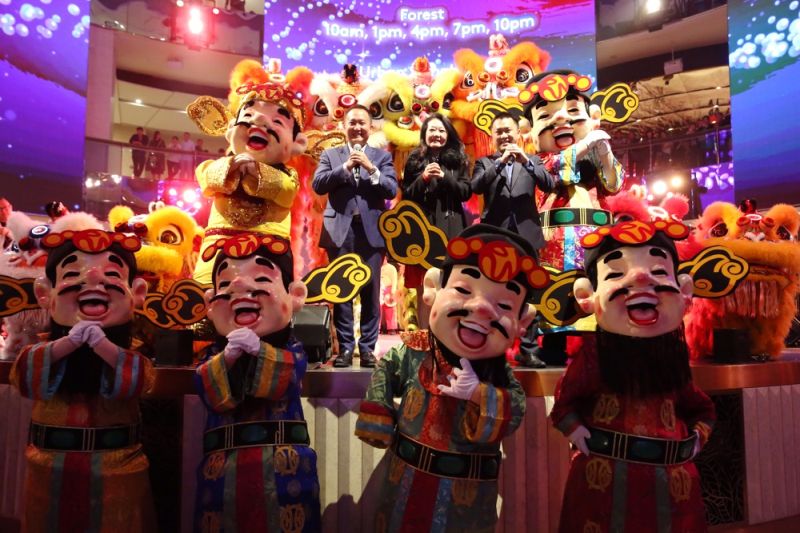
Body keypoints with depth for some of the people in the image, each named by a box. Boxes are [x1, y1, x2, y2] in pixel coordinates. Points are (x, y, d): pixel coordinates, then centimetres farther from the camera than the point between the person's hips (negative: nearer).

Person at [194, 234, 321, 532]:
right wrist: (227, 359, -23)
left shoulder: (290, 350, 1)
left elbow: (288, 379, -17)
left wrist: (259, 352, -26)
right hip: (224, 464, 2)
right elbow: (210, 394, -8)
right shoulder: (215, 354, 6)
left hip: (282, 460, -1)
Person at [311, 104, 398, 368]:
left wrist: (371, 169, -13)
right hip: (340, 230, 1)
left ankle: (367, 347, 9)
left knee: (371, 291, 1)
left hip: (372, 231, 0)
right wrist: (345, 167, -10)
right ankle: (345, 347, 10)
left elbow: (392, 190, -1)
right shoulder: (330, 155, 12)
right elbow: (317, 185, -2)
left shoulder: (382, 156, 11)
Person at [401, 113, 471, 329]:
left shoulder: (458, 159, 9)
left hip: (450, 230, 0)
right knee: (423, 288, 1)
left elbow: (466, 192, 2)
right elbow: (407, 196, 5)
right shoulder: (414, 161, 9)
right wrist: (423, 178, -11)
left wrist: (444, 177, -12)